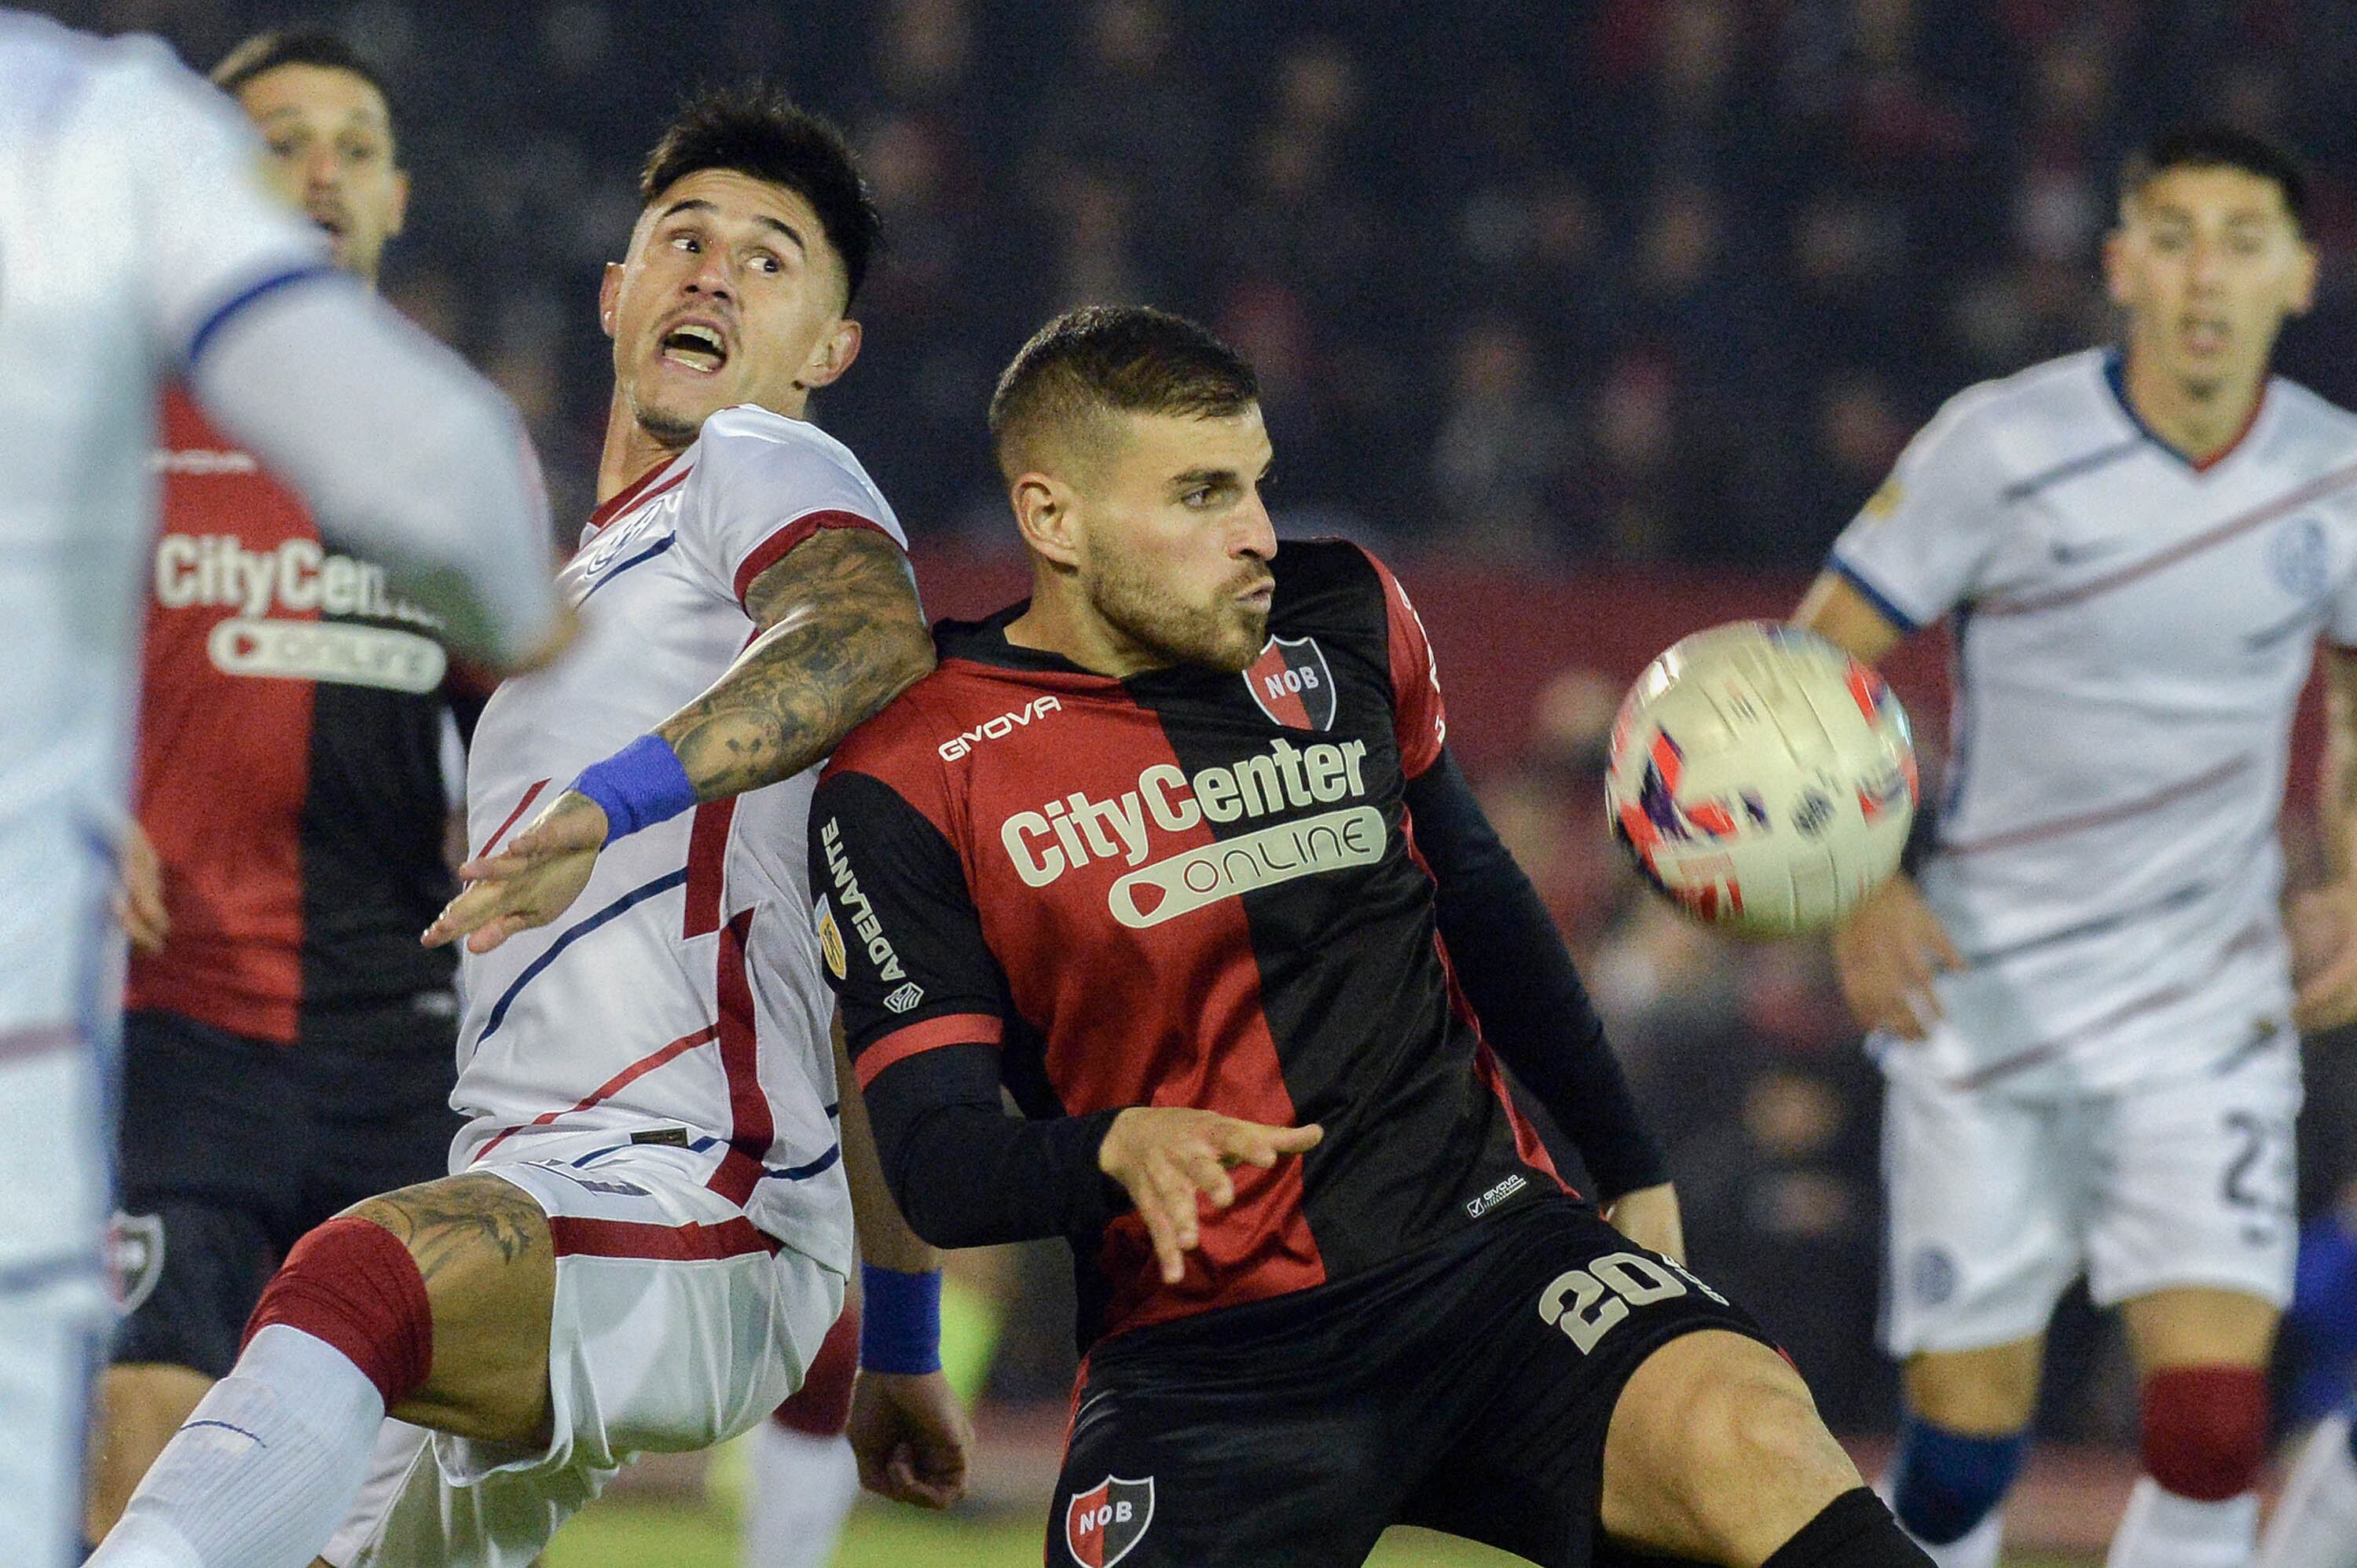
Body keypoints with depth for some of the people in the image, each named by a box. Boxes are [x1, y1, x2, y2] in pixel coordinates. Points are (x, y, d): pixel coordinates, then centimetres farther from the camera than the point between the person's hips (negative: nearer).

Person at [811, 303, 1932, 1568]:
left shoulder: (1346, 623, 6)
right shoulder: (906, 786, -5)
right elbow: (935, 1164, -10)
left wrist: (1629, 1169, 28)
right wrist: (1116, 1149, -31)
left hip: (1483, 1241, 2)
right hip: (1200, 1356, -2)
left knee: (1753, 1442, -28)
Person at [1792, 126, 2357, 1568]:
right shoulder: (2004, 447, -11)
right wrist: (1863, 892, -17)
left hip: (2212, 1009, 1)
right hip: (1986, 996, -1)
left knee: (2215, 1422, -13)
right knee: (1968, 1430, 1)